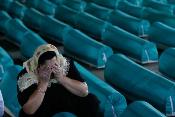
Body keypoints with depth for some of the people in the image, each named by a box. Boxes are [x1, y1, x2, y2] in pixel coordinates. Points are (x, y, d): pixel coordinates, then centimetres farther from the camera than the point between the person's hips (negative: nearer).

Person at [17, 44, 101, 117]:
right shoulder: (26, 77, -29)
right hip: (42, 108, -3)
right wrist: (43, 82, -39)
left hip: (67, 100, 3)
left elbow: (84, 91, -23)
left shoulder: (66, 64, -22)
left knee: (91, 100, -18)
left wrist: (61, 78, -36)